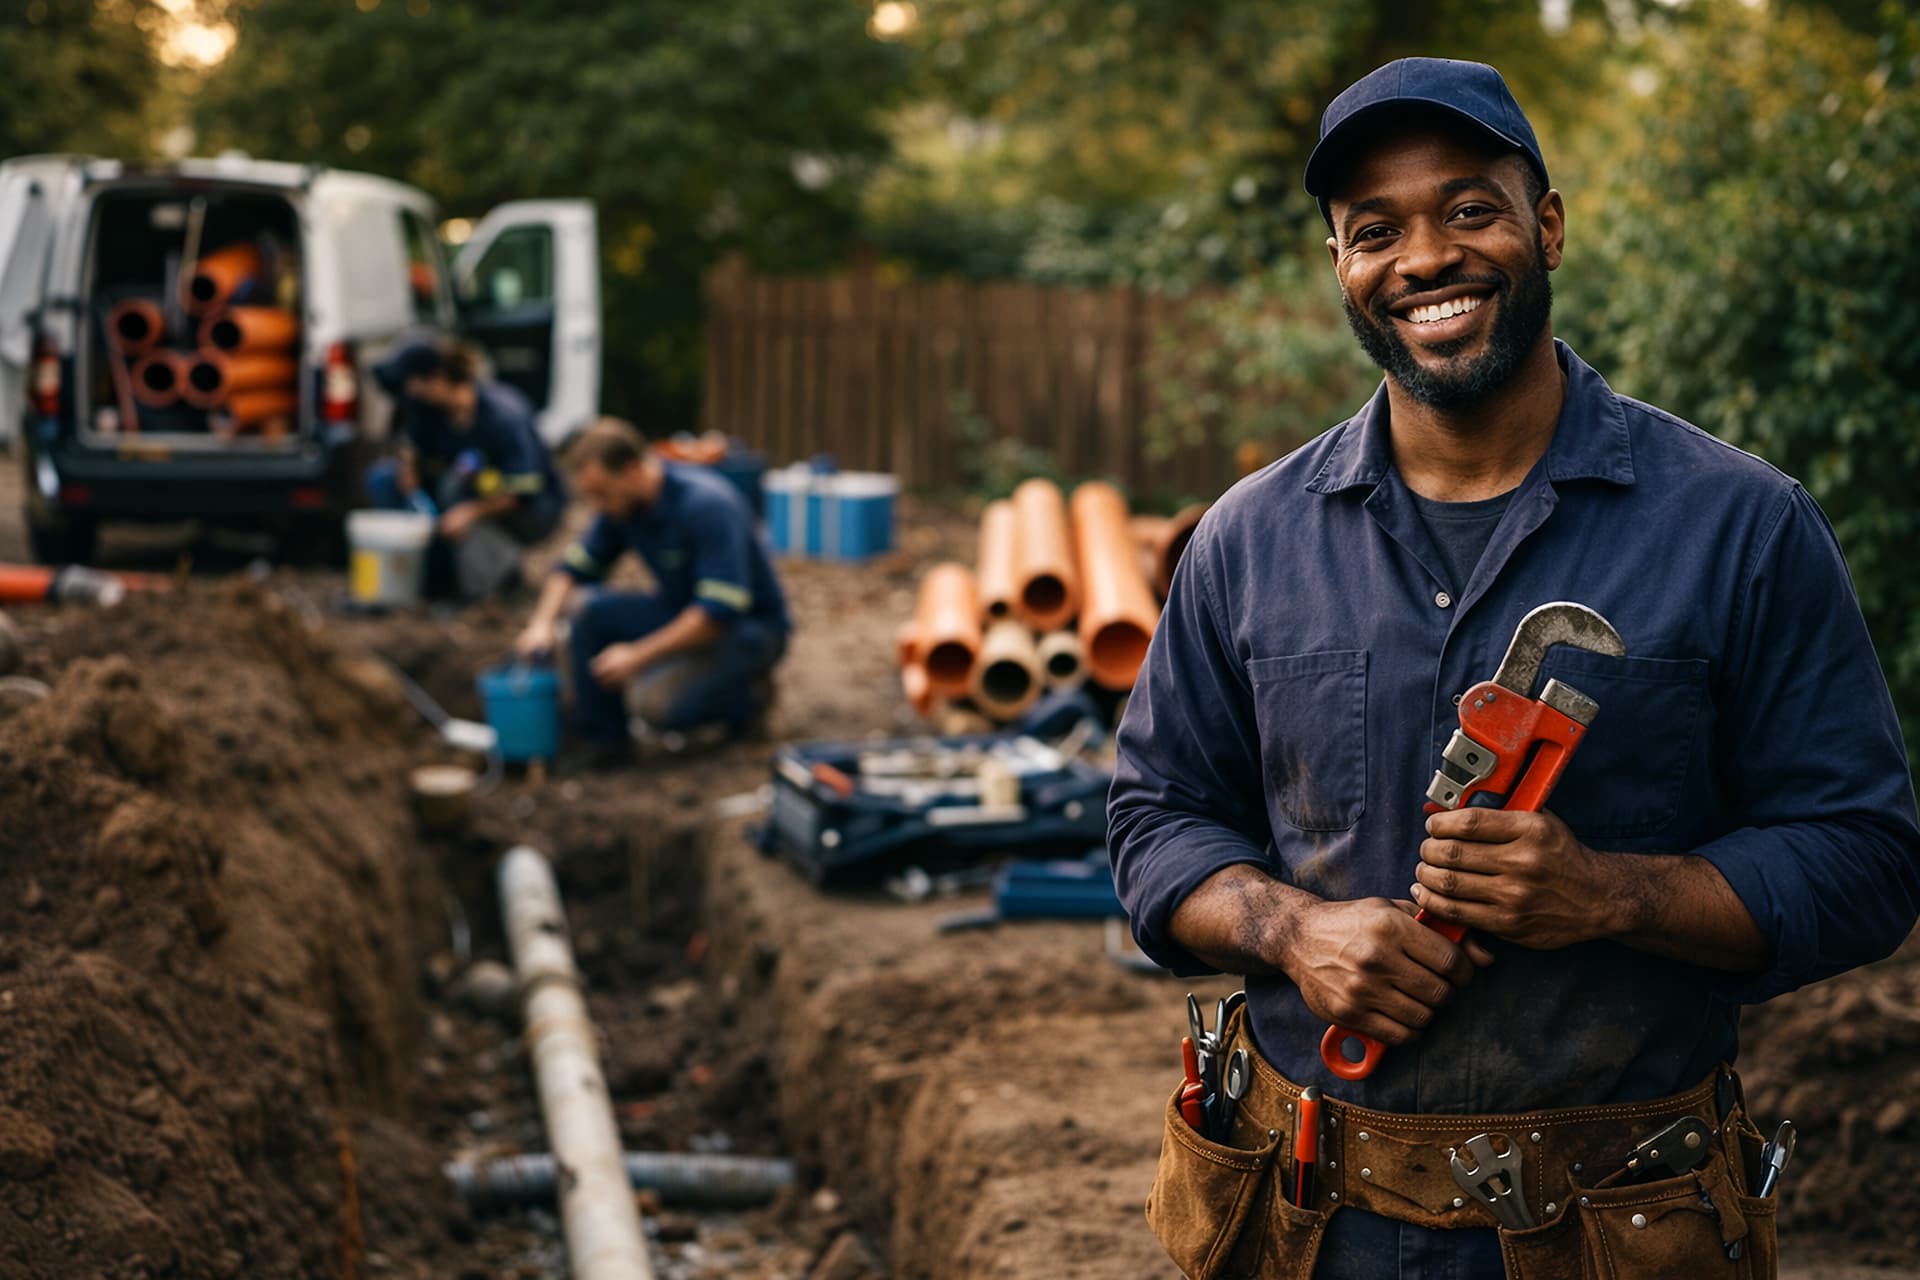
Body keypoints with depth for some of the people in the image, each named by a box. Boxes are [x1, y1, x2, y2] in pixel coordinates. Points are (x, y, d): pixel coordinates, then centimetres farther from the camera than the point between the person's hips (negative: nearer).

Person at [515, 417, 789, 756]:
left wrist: (638, 656, -28)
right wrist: (543, 622, -11)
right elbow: (575, 566, 8)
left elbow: (721, 610, -31)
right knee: (591, 614, -13)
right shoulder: (621, 505, -3)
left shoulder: (707, 505, -28)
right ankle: (603, 737, 0)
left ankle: (747, 697, 0)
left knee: (655, 702, -28)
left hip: (750, 628, -8)